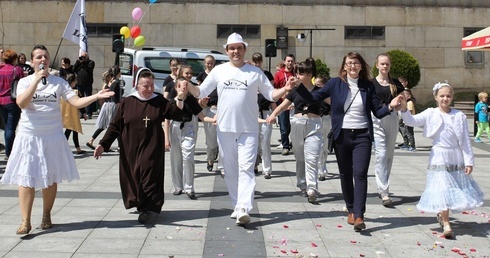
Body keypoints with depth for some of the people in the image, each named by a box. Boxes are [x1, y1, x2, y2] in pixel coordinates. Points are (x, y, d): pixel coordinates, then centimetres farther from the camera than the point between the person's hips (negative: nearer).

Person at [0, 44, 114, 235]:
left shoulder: (59, 82, 1)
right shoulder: (25, 82, 0)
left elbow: (76, 102, -7)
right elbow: (21, 104, -18)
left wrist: (96, 96, -22)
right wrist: (37, 80, -22)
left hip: (53, 136, 1)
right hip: (29, 136, -1)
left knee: (51, 178, 8)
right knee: (26, 178, -5)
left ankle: (46, 216, 23)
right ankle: (25, 221, -1)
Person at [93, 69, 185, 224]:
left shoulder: (160, 102, 1)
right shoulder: (127, 102, 1)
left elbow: (177, 114, -5)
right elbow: (115, 126, 3)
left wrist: (179, 99, -22)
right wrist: (103, 144, -1)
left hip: (151, 150, -1)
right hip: (130, 150, 1)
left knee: (149, 177, -4)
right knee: (132, 178, 7)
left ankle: (145, 208, 3)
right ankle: (138, 204, 22)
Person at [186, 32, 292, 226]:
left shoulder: (255, 72, 4)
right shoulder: (219, 71, 7)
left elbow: (271, 94, 6)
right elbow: (201, 92, 9)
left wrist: (284, 90, -13)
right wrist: (188, 86, -11)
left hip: (248, 129, -2)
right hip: (225, 128, 3)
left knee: (246, 168, -10)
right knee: (230, 170, 10)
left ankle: (244, 208, -17)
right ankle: (236, 205, 21)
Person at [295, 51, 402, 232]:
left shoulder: (368, 86, 3)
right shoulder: (335, 84, 1)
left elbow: (378, 112, 4)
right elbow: (312, 98, -1)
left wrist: (390, 107, -15)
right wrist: (298, 86, -15)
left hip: (362, 136, -1)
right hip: (342, 135, 1)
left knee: (360, 174, -11)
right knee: (345, 175, 11)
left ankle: (359, 216, -12)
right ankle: (351, 210, 27)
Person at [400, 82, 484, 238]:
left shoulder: (459, 116, 0)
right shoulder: (431, 114, -3)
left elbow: (465, 140, 1)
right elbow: (412, 121, -12)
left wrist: (469, 161, -1)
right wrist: (404, 108, -31)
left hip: (456, 158, 3)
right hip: (439, 159, -2)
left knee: (456, 190, 13)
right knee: (442, 190, -7)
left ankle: (442, 214, 36)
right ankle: (446, 225, -2)